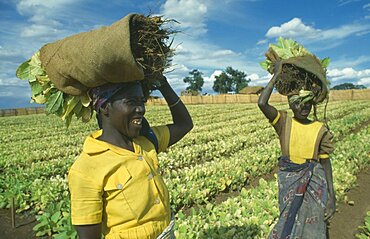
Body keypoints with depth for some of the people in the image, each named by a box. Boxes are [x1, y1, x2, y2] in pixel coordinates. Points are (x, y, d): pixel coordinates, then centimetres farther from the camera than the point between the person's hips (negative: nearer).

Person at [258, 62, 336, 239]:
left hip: (314, 183, 1)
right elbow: (261, 103, -23)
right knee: (290, 224, 11)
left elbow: (326, 163, 0)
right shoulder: (284, 123, -7)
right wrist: (276, 75, -17)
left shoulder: (320, 129, -3)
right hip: (289, 181, -1)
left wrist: (331, 196, -4)